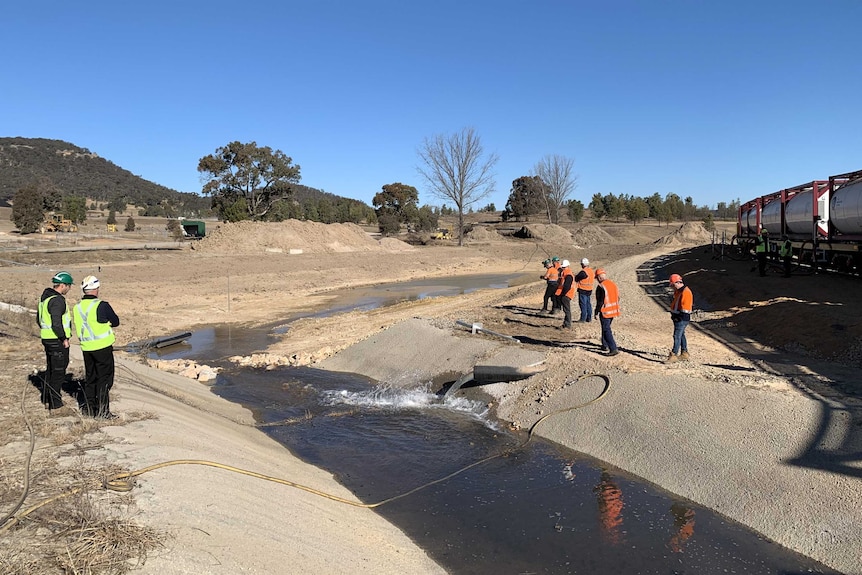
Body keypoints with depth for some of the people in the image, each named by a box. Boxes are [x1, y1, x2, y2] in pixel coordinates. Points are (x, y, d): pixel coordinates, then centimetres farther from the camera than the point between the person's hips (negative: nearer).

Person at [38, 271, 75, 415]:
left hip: (47, 339, 10)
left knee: (50, 370, 21)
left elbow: (39, 319, 20)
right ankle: (56, 406, 1)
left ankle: (47, 400, 33)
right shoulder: (57, 300, -20)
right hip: (58, 342, -10)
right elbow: (57, 323, -26)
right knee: (58, 373, -4)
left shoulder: (45, 297, 12)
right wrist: (64, 338, -15)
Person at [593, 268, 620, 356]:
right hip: (613, 311, 8)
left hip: (605, 312, -8)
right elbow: (617, 298, 15)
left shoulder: (600, 287, -17)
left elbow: (600, 301, -18)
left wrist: (596, 312, -10)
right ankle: (605, 345, 32)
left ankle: (613, 349, -12)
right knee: (606, 328, 23)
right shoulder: (613, 284, 8)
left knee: (607, 330, -4)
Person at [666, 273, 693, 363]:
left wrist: (679, 316, -23)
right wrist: (674, 314, 13)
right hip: (677, 317, 11)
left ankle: (673, 355, -12)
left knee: (677, 336, -11)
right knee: (681, 335, 18)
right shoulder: (678, 291, 14)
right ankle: (684, 353, 29)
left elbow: (685, 307, -23)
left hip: (682, 318, -11)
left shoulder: (686, 292, -18)